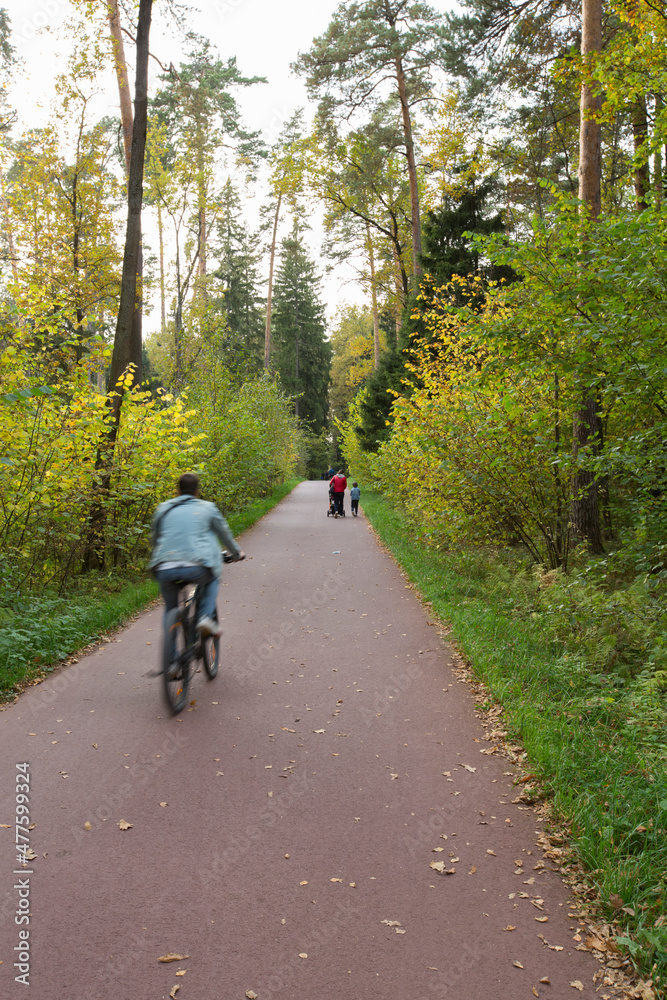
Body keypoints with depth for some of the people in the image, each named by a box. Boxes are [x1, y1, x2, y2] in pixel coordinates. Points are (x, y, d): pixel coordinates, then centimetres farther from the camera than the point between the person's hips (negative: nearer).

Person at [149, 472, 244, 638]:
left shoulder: (163, 509, 19)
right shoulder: (207, 508, 14)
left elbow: (154, 538, 29)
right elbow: (224, 534, 25)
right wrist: (237, 553, 43)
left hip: (164, 570, 2)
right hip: (196, 568, -2)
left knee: (171, 608, 24)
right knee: (213, 576, 31)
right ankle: (206, 616, 12)